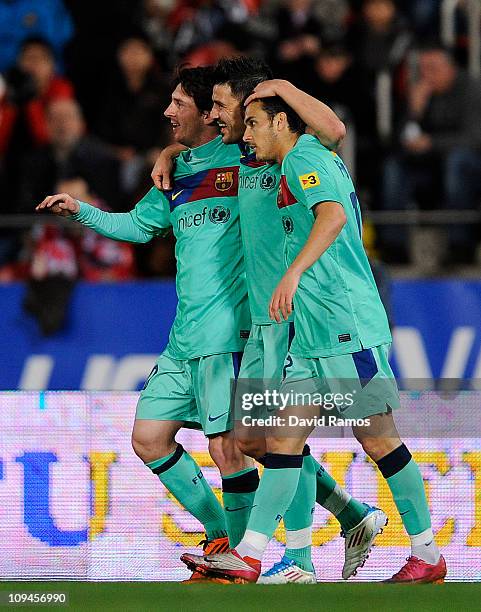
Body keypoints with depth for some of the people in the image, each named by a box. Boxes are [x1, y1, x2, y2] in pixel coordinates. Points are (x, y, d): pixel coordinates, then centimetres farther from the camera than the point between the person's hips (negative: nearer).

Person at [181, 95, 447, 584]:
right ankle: (247, 556, 0)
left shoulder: (303, 158, -8)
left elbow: (333, 214, -27)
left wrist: (293, 273, -37)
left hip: (347, 326, -10)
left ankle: (428, 557, 2)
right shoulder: (318, 159, 20)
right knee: (282, 439, 3)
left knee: (377, 439, -5)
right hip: (313, 332, 10)